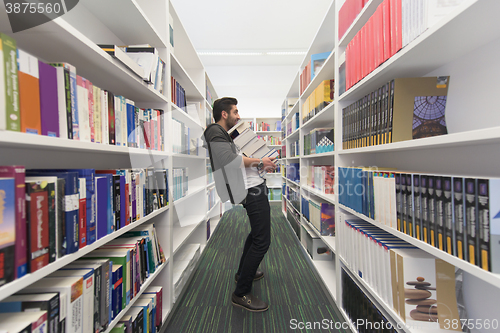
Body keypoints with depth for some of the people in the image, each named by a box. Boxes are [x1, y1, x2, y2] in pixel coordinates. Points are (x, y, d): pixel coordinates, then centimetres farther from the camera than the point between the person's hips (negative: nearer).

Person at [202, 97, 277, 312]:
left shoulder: (222, 134, 24)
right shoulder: (215, 131, -8)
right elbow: (231, 159, -21)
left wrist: (261, 166, 11)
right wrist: (259, 162, -8)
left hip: (253, 186, 11)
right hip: (251, 190, -11)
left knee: (256, 233, 24)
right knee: (262, 241, -10)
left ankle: (243, 272, 39)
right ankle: (241, 294, 2)